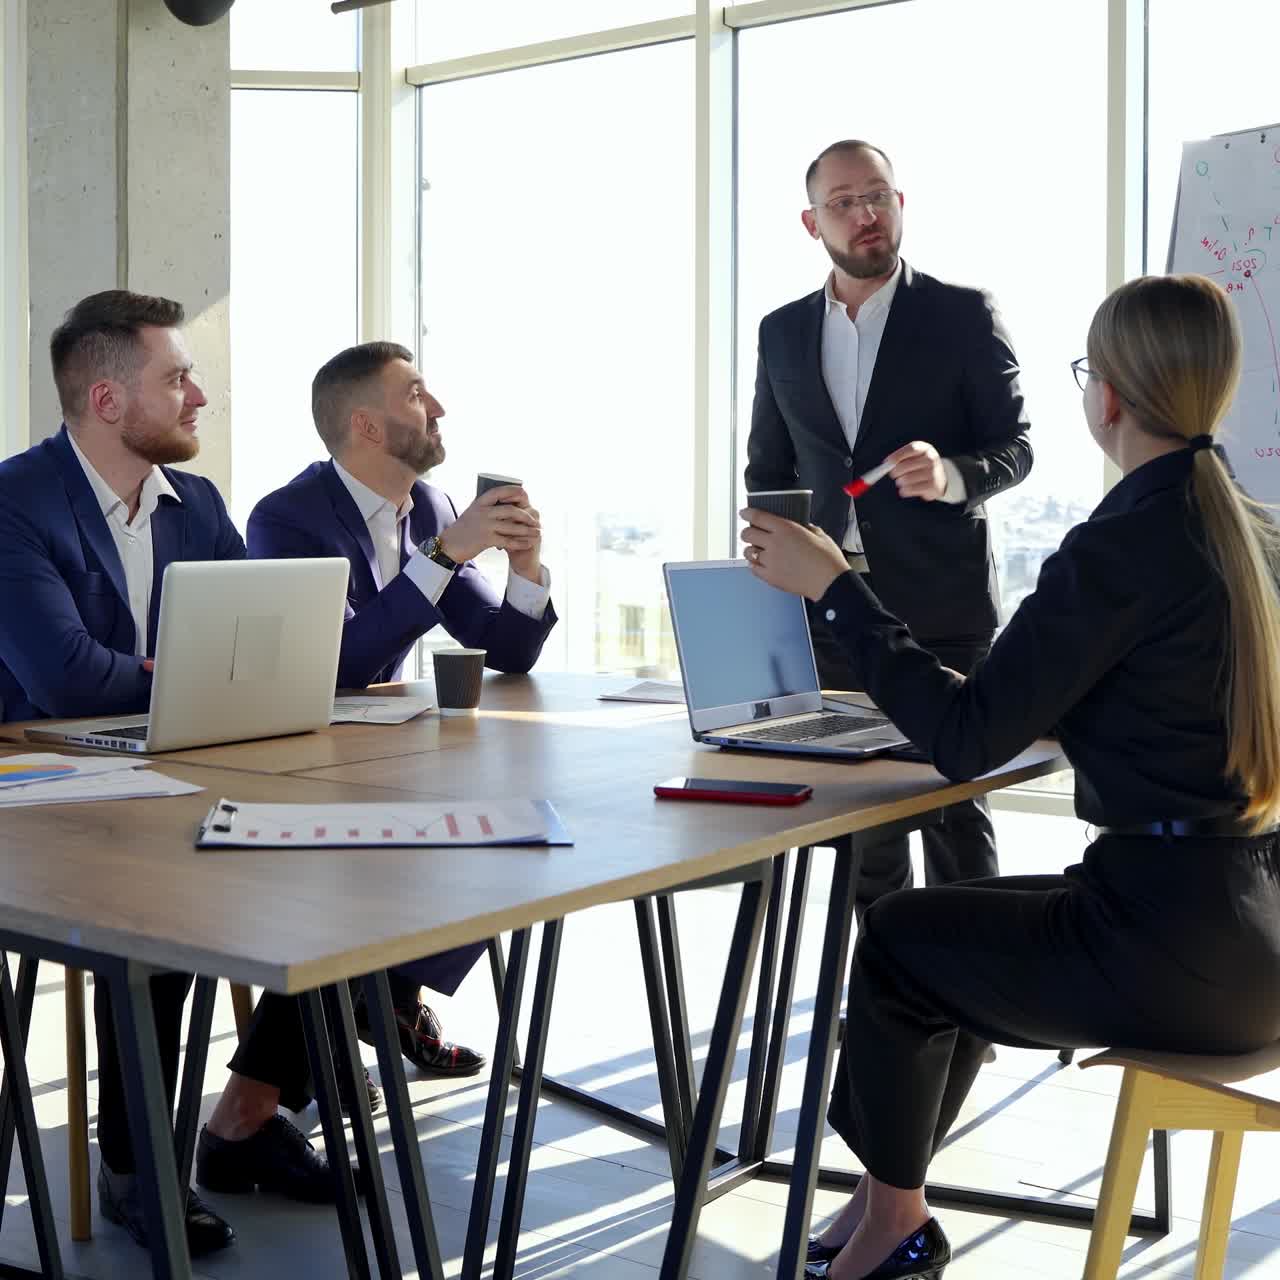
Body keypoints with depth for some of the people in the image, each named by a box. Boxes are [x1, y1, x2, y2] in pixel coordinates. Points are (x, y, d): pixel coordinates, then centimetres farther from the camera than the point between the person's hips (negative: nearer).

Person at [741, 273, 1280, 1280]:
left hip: (1175, 946, -8)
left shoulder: (1124, 544, -19)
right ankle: (888, 1199, 37)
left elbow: (967, 741, -18)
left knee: (897, 940, 14)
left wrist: (835, 588, -12)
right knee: (960, 934, 26)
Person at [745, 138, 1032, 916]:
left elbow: (1016, 447, -2)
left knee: (954, 808, 1)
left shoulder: (963, 316, -2)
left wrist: (950, 475, -23)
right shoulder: (783, 332, 10)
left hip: (941, 610, -4)